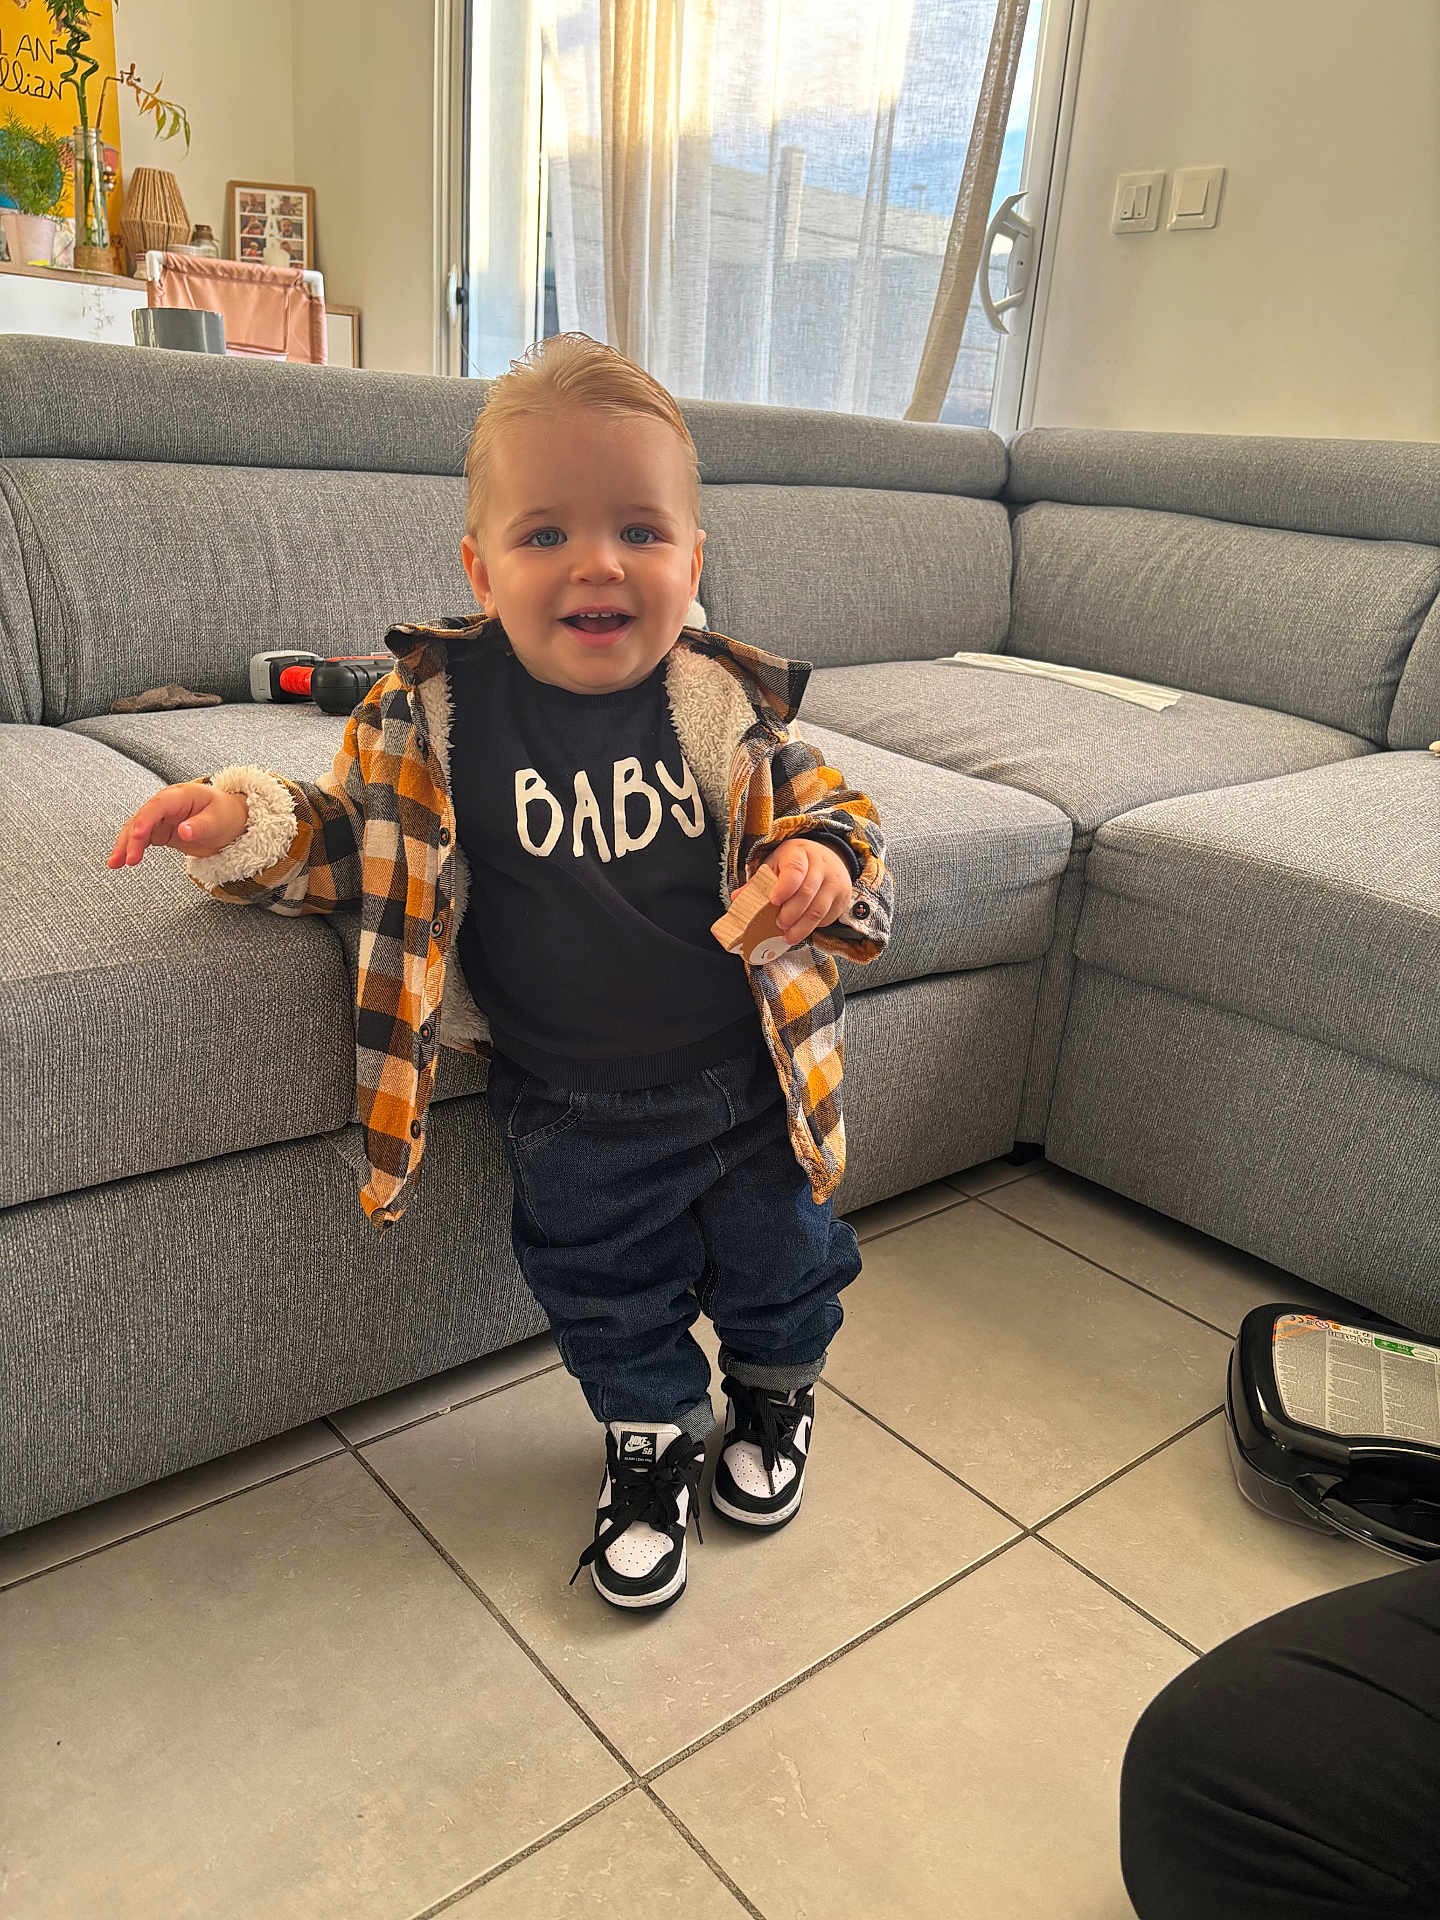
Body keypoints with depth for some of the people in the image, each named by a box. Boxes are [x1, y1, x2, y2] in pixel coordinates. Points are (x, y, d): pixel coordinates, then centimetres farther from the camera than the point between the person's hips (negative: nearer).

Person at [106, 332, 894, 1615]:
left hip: (746, 1080, 1)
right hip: (570, 1114, 0)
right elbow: (359, 838, 3)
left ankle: (777, 1391, 56)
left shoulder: (727, 705, -12)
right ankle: (651, 1441, 50)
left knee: (778, 1262, 21)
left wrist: (825, 866, -22)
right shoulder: (434, 712, -12)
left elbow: (831, 812, 0)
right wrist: (248, 823, -15)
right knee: (607, 1298, 18)